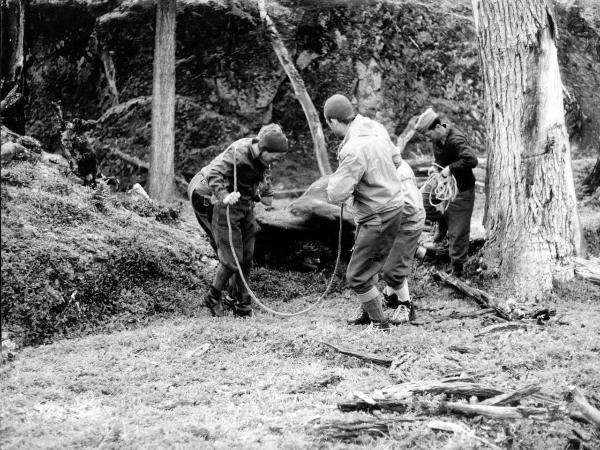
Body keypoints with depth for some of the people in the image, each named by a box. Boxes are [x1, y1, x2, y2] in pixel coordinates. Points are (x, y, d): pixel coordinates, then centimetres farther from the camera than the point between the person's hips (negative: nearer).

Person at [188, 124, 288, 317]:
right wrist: (224, 196, -47)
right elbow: (214, 174, -32)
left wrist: (266, 193, 13)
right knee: (231, 260, -8)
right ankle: (213, 297, 17)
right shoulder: (238, 154, -27)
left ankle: (243, 307, 20)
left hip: (245, 206, 8)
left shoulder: (261, 155, -3)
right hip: (227, 207, -8)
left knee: (246, 259, 8)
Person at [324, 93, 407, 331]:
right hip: (391, 206, 9)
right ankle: (368, 309, 44)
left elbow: (335, 196, -26)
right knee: (368, 263, 26)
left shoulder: (355, 150, -28)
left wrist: (335, 178, -6)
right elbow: (393, 154, 18)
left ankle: (380, 323, 16)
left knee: (357, 276, 1)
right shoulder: (375, 127, -2)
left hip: (378, 217, -9)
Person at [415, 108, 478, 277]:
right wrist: (435, 166, 1)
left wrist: (450, 169, -33)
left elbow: (471, 160, -40)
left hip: (461, 188, -8)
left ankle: (457, 267, 13)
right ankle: (443, 222, 22)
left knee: (457, 231, 0)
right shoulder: (438, 137, -2)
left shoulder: (456, 140, -29)